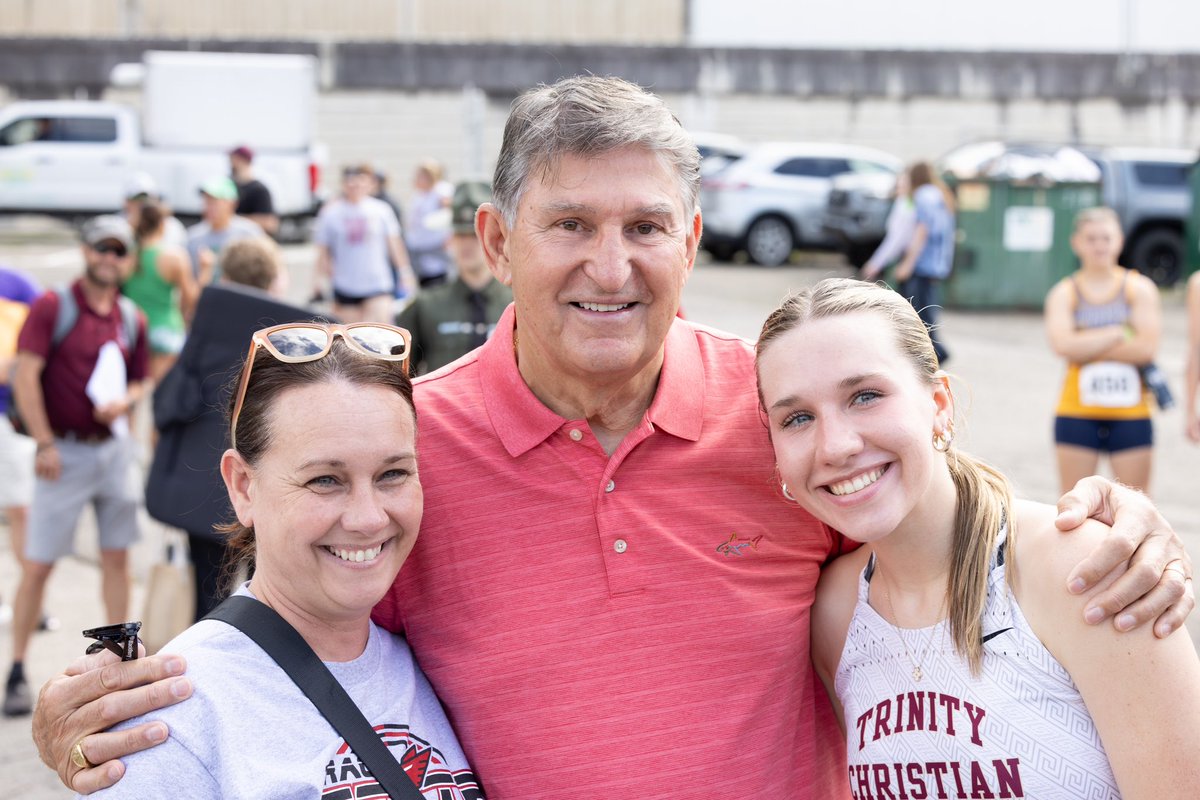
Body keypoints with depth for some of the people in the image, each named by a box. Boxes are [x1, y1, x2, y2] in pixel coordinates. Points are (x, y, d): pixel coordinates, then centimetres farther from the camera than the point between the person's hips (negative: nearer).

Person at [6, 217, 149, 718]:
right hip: (65, 451, -5)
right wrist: (45, 444, -16)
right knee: (38, 563, -2)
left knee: (117, 556, 8)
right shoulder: (53, 307, -7)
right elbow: (25, 378, -12)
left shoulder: (132, 320, 8)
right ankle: (18, 671, 7)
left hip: (113, 447, 5)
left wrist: (125, 400, -7)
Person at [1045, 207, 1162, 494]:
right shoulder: (1064, 293, 2)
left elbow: (1146, 348, -12)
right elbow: (1063, 344, -16)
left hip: (1131, 415, 0)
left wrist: (1087, 348, -13)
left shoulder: (1139, 288, 2)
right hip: (1077, 414, 0)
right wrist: (1118, 334, -13)